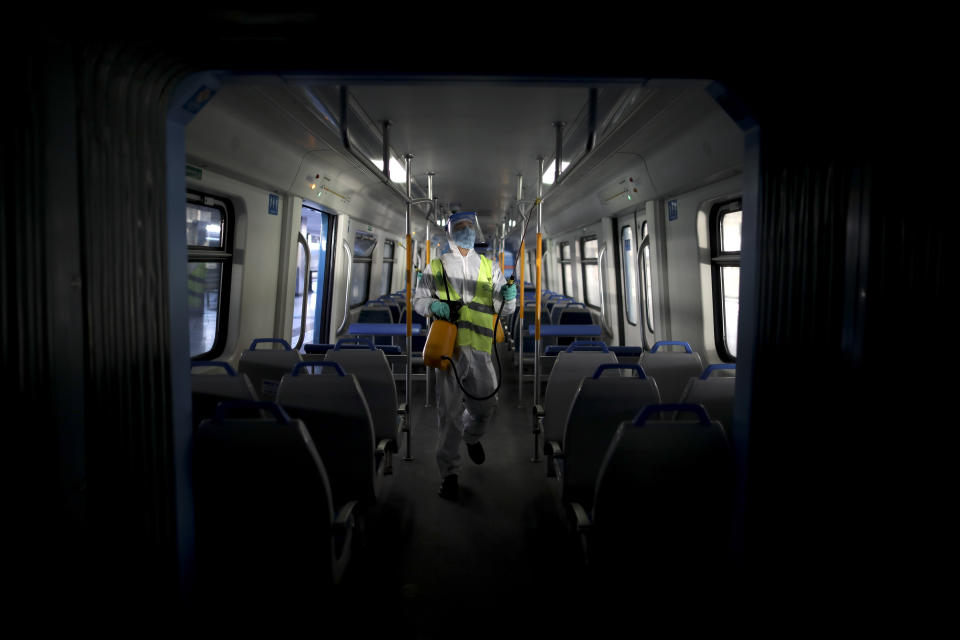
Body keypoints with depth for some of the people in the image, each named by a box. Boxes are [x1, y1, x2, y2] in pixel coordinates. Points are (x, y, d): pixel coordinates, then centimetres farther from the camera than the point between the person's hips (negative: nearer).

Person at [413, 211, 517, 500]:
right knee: (450, 410, -5)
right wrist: (434, 305, -10)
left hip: (480, 348, 3)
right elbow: (418, 299, 13)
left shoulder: (489, 267, 17)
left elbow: (503, 309, 15)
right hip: (449, 344, -2)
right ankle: (449, 474, 6)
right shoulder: (436, 267, 12)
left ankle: (472, 436, 44)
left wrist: (508, 297, -9)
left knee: (486, 405, 9)